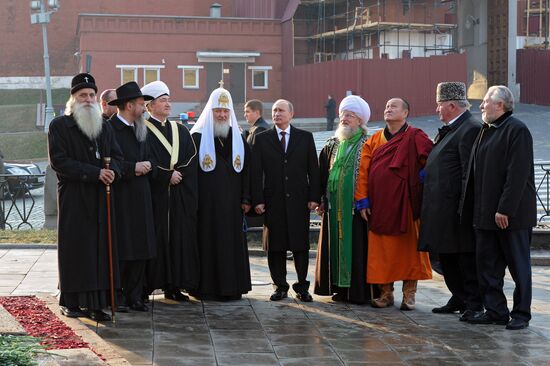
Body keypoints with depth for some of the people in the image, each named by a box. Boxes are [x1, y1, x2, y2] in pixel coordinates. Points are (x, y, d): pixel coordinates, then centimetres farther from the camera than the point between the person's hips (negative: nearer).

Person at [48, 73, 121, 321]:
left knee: (101, 248, 1)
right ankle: (70, 302, 6)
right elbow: (58, 161, -11)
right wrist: (95, 173, -17)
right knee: (75, 249, -2)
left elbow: (115, 155, 14)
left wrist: (112, 170, -10)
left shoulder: (104, 127, 15)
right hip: (73, 196, -5)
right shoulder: (59, 126, -2)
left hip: (100, 198, 5)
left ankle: (95, 303, 4)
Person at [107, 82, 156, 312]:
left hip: (140, 198, 8)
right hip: (119, 198, -8)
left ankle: (134, 296, 13)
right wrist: (133, 167, -16)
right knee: (119, 250, -5)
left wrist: (145, 166, 2)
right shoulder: (109, 129, -9)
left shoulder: (139, 130, 18)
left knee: (140, 250, 7)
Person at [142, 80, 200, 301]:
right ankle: (147, 286, 0)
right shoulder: (143, 131, -2)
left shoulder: (181, 131, 15)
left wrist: (179, 172, -9)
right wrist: (168, 175, -13)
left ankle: (174, 285, 8)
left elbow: (192, 159, 7)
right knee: (155, 239, -5)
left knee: (180, 238, 3)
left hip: (180, 195, 5)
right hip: (154, 194, -5)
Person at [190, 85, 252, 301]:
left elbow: (245, 170, 11)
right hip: (207, 201, -4)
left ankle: (232, 286, 12)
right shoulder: (197, 137, 0)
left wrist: (246, 199, 4)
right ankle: (207, 288, 3)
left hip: (231, 201, 4)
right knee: (208, 241, -2)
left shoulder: (238, 138, 12)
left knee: (232, 241, 5)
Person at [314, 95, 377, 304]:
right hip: (334, 205, 5)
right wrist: (321, 199, 8)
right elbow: (323, 173, 15)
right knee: (336, 245, 7)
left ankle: (358, 290, 1)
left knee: (356, 246, -3)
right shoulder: (332, 145, 14)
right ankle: (339, 287, 14)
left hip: (356, 206, -5)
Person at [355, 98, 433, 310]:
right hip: (379, 204, 4)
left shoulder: (415, 138, -1)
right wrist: (362, 200, -3)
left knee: (408, 247, 1)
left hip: (405, 203, -4)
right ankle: (386, 293, 14)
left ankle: (409, 295, 8)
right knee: (382, 251, 6)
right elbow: (363, 171, 5)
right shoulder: (373, 141, 10)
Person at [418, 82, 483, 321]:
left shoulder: (470, 129, -14)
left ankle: (474, 304, 5)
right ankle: (459, 299, 25)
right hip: (442, 211, 10)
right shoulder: (448, 130, 17)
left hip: (456, 209, -10)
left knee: (466, 258, -2)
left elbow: (470, 173, -19)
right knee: (446, 257, 15)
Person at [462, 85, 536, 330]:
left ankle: (521, 314, 11)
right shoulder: (485, 131, 15)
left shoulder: (517, 130, -12)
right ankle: (495, 310, 18)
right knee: (487, 264, 10)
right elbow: (474, 172, 19)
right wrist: (468, 205, 14)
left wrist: (505, 209, -22)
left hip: (512, 215, -9)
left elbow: (518, 174, -19)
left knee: (518, 265, 3)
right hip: (485, 214, 9)